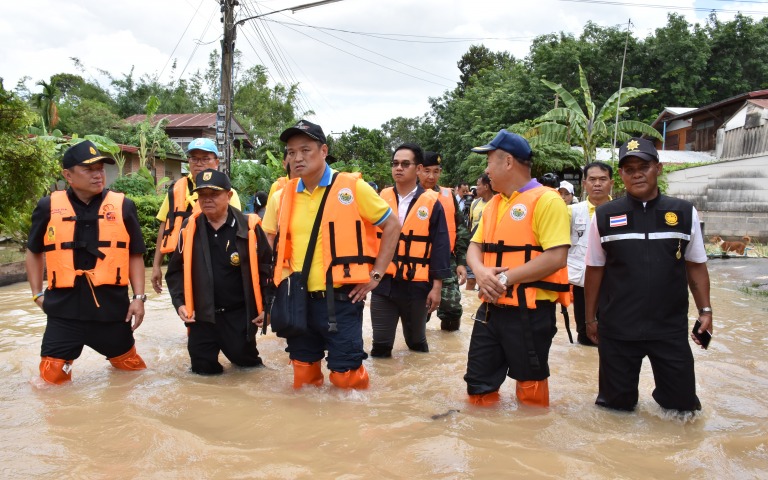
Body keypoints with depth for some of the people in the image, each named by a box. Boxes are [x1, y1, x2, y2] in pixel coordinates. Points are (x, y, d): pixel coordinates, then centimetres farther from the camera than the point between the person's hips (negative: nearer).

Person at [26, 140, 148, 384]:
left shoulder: (123, 206, 0)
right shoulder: (48, 207, 1)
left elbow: (135, 255, 5)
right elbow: (34, 252, 16)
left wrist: (138, 297, -2)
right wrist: (37, 293, 10)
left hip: (112, 306, 0)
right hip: (64, 309, 0)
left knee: (131, 366, 15)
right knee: (53, 378, 2)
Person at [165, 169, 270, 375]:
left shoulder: (249, 227, -8)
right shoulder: (189, 228, 0)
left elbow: (267, 267, -2)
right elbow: (175, 271, 9)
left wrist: (265, 306, -5)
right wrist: (179, 302, -2)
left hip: (240, 314, -2)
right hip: (202, 315, 2)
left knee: (245, 360, 7)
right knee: (203, 369, 7)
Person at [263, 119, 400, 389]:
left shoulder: (353, 187, -7)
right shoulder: (284, 195, 5)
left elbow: (391, 225, 0)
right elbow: (268, 240, 20)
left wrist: (376, 274, -4)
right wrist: (281, 276, 8)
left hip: (341, 299, -4)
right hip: (299, 300, 4)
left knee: (345, 375, 1)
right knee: (303, 377, 14)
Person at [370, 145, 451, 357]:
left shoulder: (431, 203, -3)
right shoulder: (381, 199, 4)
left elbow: (440, 246, -3)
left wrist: (437, 285, -6)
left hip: (417, 285, -1)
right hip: (383, 282, 1)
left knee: (416, 341, 17)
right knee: (381, 343, 4)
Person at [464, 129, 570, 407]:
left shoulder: (546, 200, -12)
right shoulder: (493, 204, 13)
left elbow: (556, 258, -20)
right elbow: (475, 246, 13)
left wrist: (506, 278, -21)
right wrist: (481, 272, -10)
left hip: (530, 312, -7)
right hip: (491, 308, 7)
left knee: (530, 388, 8)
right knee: (479, 385, 13)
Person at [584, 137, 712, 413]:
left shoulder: (685, 214, 0)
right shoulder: (604, 216, -2)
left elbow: (696, 266, 8)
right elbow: (595, 270, 4)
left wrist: (705, 311, 3)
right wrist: (590, 318, 7)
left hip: (671, 328, 1)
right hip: (616, 329, 0)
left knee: (682, 403, 10)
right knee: (617, 403, 11)